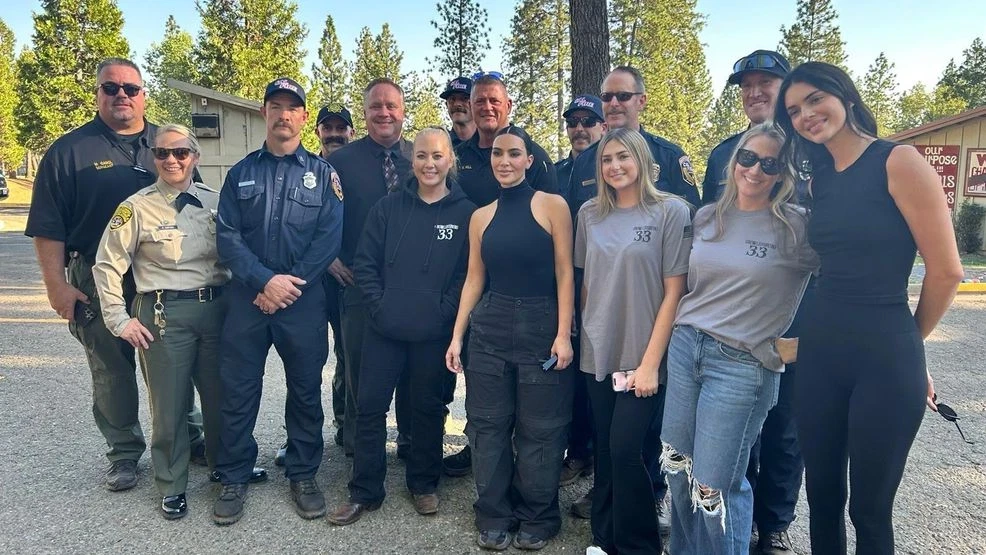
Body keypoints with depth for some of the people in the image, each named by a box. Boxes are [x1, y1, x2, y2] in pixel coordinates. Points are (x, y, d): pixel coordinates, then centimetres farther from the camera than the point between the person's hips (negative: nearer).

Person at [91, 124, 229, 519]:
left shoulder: (215, 201, 5)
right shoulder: (137, 207, -4)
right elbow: (107, 266, -2)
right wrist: (120, 320, -4)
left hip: (216, 308, 3)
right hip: (164, 314, -3)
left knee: (220, 395, 14)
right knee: (169, 404, 6)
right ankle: (172, 486, 25)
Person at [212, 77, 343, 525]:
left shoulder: (322, 173, 5)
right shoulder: (241, 173, 9)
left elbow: (330, 237, -5)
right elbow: (227, 236, -1)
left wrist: (290, 285, -13)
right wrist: (265, 281, -14)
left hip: (304, 299, -1)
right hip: (247, 297, 1)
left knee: (305, 390, 8)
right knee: (238, 390, 6)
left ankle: (303, 476, 23)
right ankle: (234, 478, 21)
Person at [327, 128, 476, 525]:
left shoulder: (466, 213, -2)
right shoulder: (387, 207, 4)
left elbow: (468, 273, -4)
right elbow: (365, 263, 3)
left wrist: (444, 313, -11)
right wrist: (379, 306, -6)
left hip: (435, 334, -1)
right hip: (384, 329, 2)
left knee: (428, 407, 12)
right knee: (371, 405, 6)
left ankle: (423, 483, 31)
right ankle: (364, 491, 20)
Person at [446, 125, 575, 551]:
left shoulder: (553, 206, -3)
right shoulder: (481, 217, 8)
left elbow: (564, 274, -6)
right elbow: (474, 279, 10)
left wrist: (563, 334, -13)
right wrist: (457, 336, 5)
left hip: (541, 327, -3)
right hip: (489, 329, 4)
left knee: (539, 428, 7)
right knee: (488, 424, 8)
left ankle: (537, 517, 26)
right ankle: (494, 516, 25)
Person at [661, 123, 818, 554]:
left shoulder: (797, 226, -8)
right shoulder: (706, 217, 8)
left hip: (741, 364, -5)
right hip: (684, 347, 5)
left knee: (715, 487, -1)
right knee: (677, 469, 14)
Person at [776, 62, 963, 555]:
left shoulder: (898, 162, -10)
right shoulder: (820, 178, 10)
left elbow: (946, 271, -9)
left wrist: (907, 338, 5)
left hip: (885, 357, -6)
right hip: (820, 349, 6)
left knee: (869, 509, 8)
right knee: (822, 496, 15)